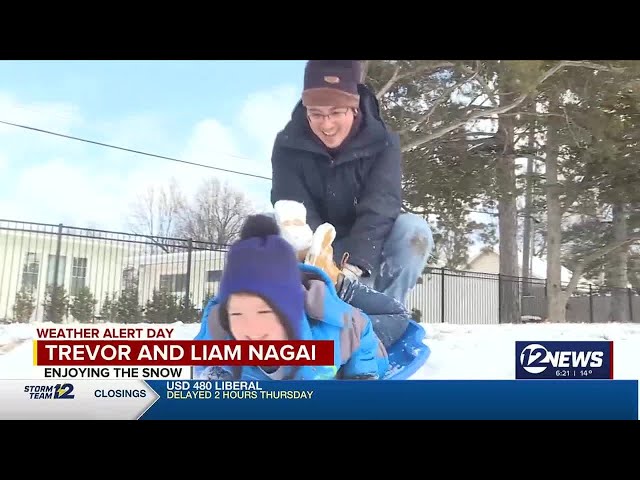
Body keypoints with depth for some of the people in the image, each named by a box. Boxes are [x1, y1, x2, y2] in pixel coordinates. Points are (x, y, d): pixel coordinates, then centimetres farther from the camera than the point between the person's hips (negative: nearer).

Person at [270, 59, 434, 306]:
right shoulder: (288, 146, -14)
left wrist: (352, 267, -45)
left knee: (413, 229, -30)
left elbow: (380, 207, -29)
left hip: (367, 254, 0)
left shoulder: (382, 142, -15)